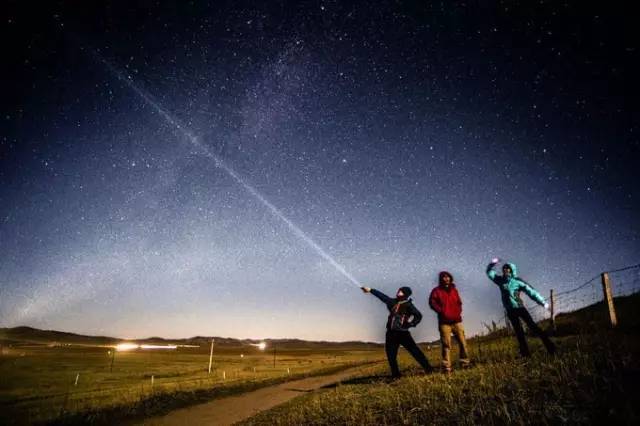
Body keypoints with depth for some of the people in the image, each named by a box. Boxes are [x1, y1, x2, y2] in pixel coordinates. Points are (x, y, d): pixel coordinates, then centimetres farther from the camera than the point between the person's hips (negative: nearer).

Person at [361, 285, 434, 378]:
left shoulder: (408, 305, -4)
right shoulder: (393, 302, 11)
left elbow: (418, 316, -5)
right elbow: (382, 296, 18)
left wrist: (411, 324, -13)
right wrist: (370, 290, 20)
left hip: (403, 333, -5)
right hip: (391, 333, 5)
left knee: (414, 351, -6)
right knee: (391, 355, 6)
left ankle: (427, 368, 3)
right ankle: (395, 374, 18)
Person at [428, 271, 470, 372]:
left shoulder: (454, 290, 17)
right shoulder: (436, 291, 3)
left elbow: (459, 302, 21)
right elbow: (432, 302, -5)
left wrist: (458, 312, 4)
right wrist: (441, 311, -14)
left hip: (456, 320, 4)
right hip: (444, 321, -4)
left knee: (463, 342, -2)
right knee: (446, 345, -4)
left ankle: (465, 363, 10)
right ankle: (447, 367, 0)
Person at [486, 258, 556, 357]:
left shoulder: (517, 281, -7)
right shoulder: (500, 280, 5)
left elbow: (531, 291, -8)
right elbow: (489, 272, 13)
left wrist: (543, 302, -10)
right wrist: (492, 263, -4)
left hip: (519, 307, -4)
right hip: (510, 311, 4)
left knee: (532, 326, -7)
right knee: (518, 332, 6)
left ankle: (550, 346, -1)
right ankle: (525, 353, 8)